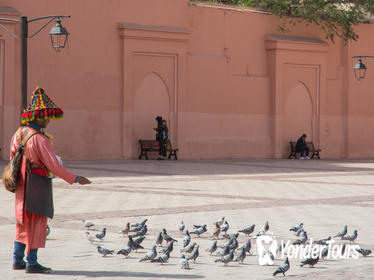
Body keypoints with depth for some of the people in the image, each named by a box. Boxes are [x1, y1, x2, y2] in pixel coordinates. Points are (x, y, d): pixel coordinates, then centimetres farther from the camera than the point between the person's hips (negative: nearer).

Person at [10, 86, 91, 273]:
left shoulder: (18, 134, 6)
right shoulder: (39, 138, -19)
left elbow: (13, 159, 14)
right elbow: (53, 165, -20)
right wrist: (75, 179, -13)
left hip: (22, 186, 8)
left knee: (23, 223, 17)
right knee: (37, 223, -1)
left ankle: (17, 260, 21)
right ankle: (32, 263, 2)